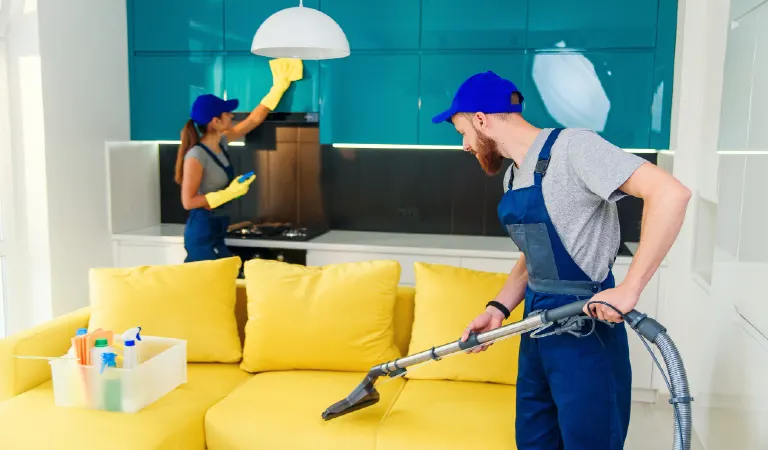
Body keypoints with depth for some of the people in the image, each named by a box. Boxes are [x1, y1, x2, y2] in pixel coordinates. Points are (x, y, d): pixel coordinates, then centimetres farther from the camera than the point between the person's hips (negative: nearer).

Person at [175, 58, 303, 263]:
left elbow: (254, 119, 13)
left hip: (215, 232, 9)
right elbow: (188, 201, -20)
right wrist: (229, 193, -22)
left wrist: (279, 86, 13)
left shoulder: (221, 142, 4)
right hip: (203, 232, -9)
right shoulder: (196, 156, -20)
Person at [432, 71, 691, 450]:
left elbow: (670, 193, -25)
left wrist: (629, 288, -28)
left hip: (586, 325, -8)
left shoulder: (571, 146, -17)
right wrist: (498, 309, 5)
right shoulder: (514, 175, 11)